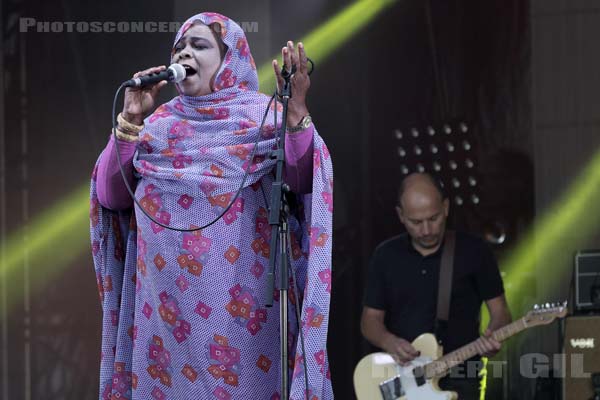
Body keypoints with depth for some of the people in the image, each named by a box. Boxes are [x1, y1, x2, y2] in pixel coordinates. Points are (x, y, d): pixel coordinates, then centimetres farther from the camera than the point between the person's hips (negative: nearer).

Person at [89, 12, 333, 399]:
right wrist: (130, 121, -6)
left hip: (241, 295, -3)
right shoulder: (159, 122, 12)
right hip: (168, 296, 3)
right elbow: (111, 196, 3)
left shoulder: (264, 113, 2)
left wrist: (297, 113, -32)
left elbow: (301, 180, -16)